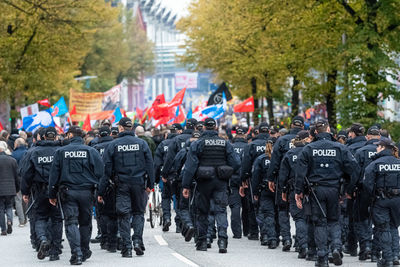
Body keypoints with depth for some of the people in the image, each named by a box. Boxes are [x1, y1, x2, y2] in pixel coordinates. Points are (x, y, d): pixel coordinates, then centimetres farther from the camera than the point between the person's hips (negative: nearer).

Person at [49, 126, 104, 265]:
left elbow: (54, 174, 3)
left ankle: (76, 254, -16)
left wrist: (52, 195, 9)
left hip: (67, 192, -1)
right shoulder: (91, 151, 2)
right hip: (86, 192, 1)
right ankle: (85, 252, 24)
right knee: (85, 222, 15)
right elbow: (100, 172, 0)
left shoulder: (61, 151, 1)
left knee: (71, 223, -2)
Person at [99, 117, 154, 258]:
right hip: (139, 183, 1)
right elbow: (150, 165, 2)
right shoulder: (142, 143, 2)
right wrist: (150, 184, 9)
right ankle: (137, 240, -2)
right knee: (138, 212, 15)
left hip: (122, 184, -1)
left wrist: (101, 192, 1)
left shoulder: (113, 145, -2)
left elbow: (106, 169, -2)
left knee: (124, 215, 3)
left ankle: (126, 247, -1)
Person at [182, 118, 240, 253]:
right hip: (221, 182, 1)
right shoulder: (225, 144, 3)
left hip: (204, 182, -1)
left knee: (202, 211, 10)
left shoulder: (197, 144, -4)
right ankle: (222, 239, -18)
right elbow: (236, 163, 0)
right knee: (221, 210, 0)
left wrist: (186, 186, -5)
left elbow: (190, 166, -8)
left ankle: (202, 242, 16)